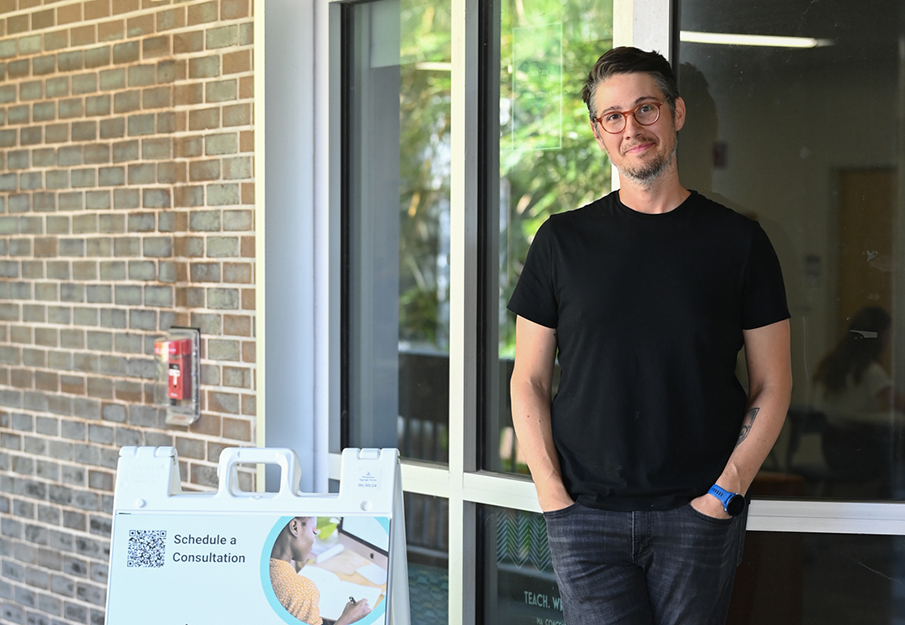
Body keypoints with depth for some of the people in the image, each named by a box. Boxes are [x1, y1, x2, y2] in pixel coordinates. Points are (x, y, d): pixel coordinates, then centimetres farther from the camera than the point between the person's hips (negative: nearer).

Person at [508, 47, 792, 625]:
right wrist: (552, 491, -4)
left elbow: (772, 385, 5)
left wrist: (726, 490, -5)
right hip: (585, 515, 0)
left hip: (700, 515, 0)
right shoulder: (563, 240, 6)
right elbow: (529, 381, 7)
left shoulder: (737, 240, 4)